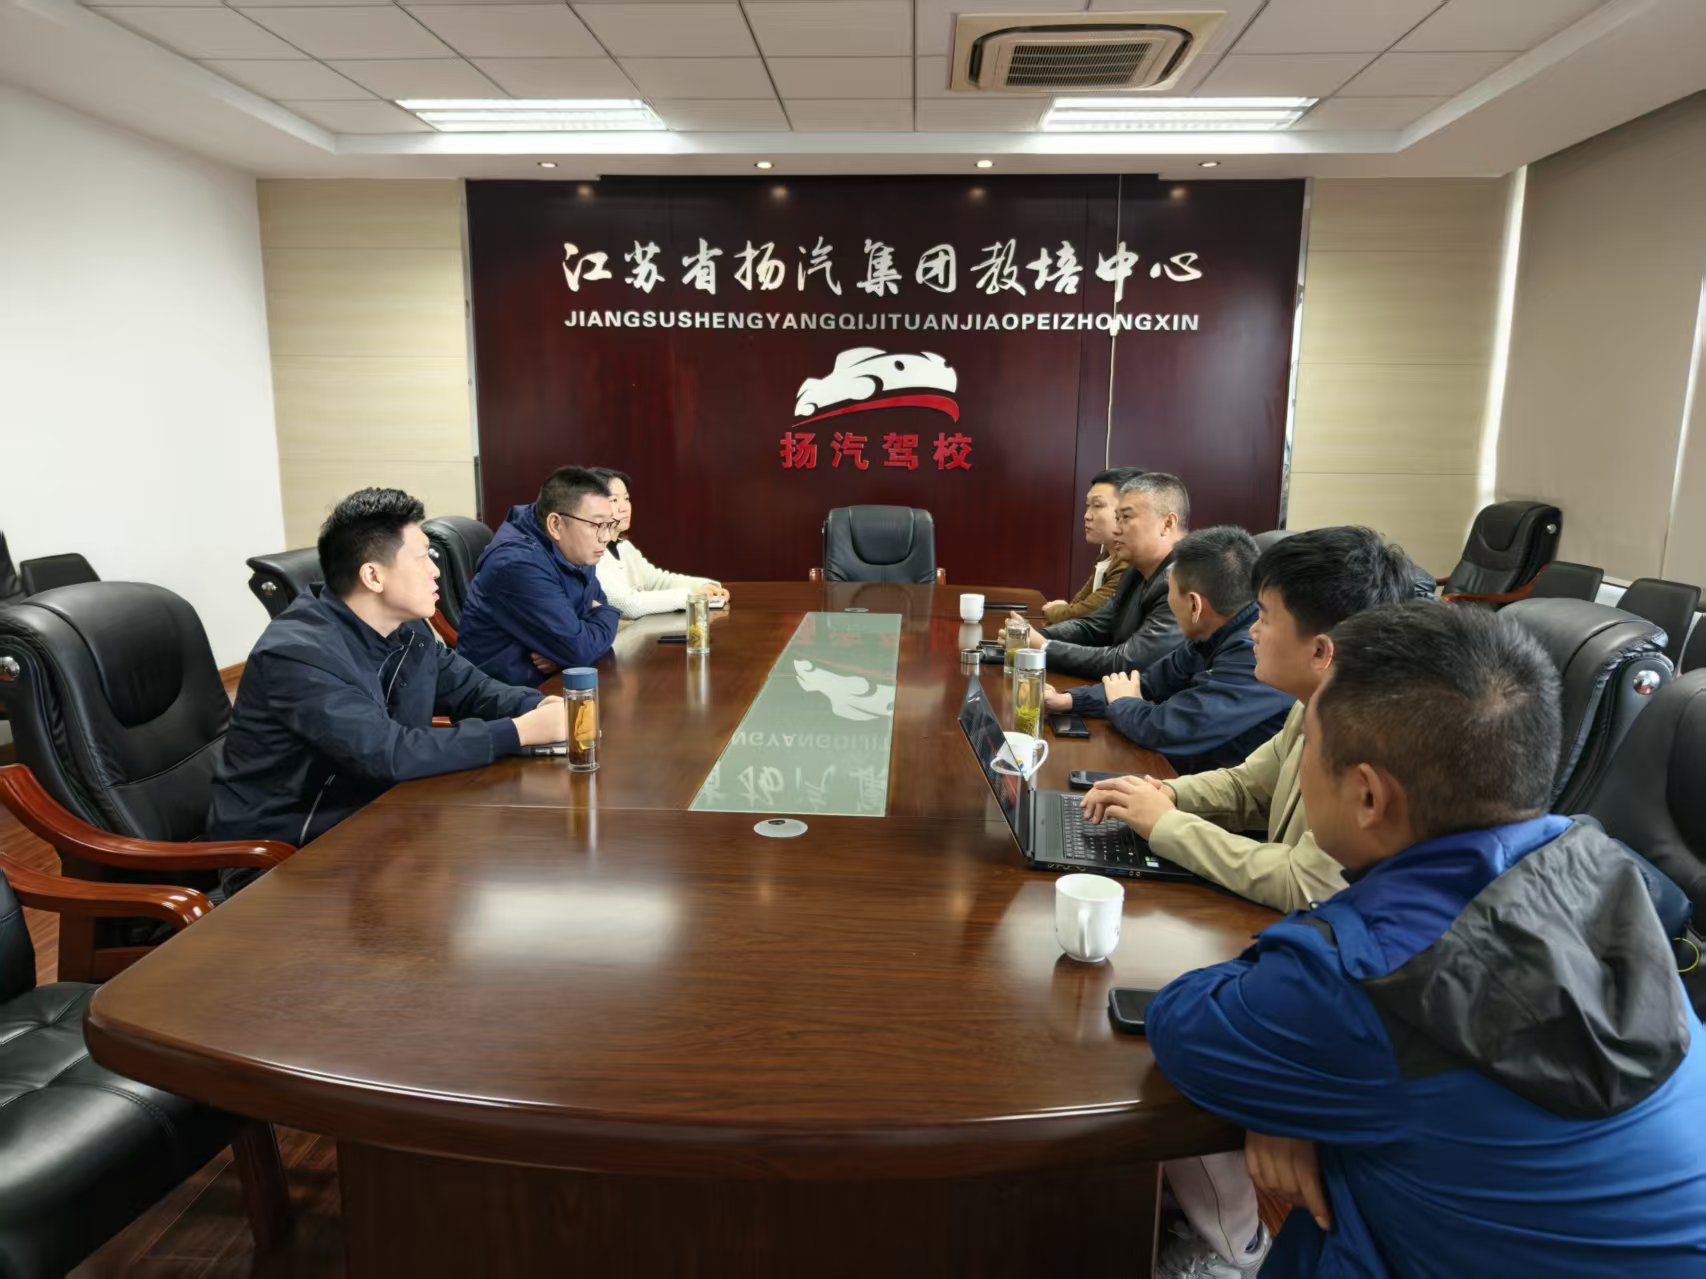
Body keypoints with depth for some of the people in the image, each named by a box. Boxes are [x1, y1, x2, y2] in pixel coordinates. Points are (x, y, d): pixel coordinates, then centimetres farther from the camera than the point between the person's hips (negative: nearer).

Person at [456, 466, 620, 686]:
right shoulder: (519, 563, -24)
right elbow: (580, 649, -26)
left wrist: (563, 652, -13)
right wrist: (607, 616, -5)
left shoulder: (575, 553, 4)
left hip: (552, 679, 8)